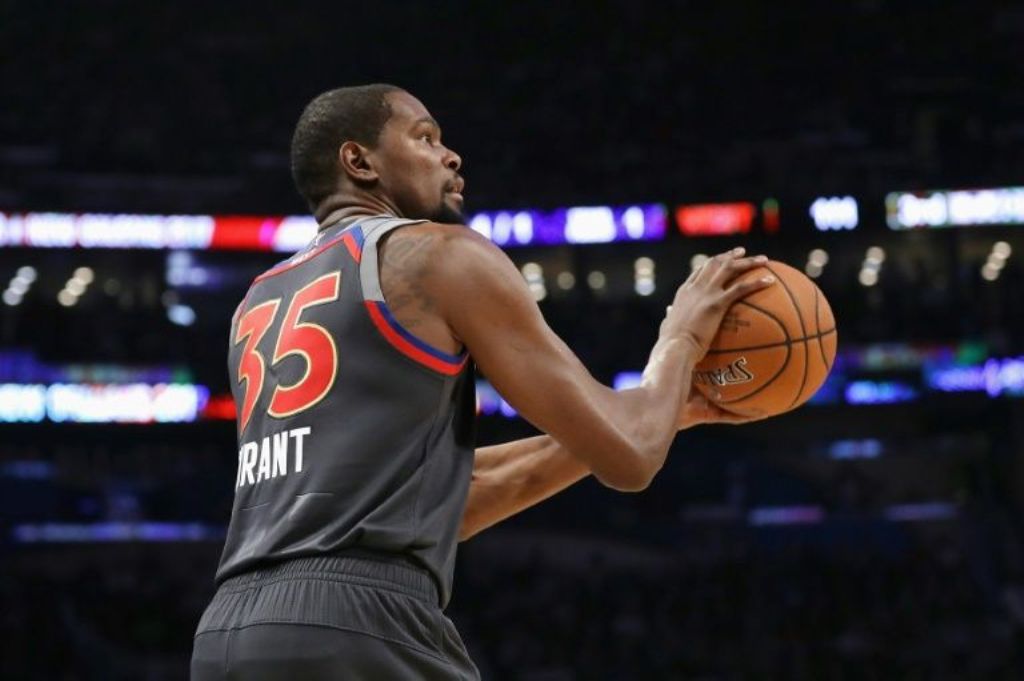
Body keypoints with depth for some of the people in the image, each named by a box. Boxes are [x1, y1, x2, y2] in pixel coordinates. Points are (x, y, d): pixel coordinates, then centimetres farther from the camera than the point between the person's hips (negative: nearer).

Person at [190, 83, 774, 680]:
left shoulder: (260, 307, 25)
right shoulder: (441, 253, 2)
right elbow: (626, 457, -1)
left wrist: (664, 407, 29)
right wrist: (682, 337, 20)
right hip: (358, 632, -8)